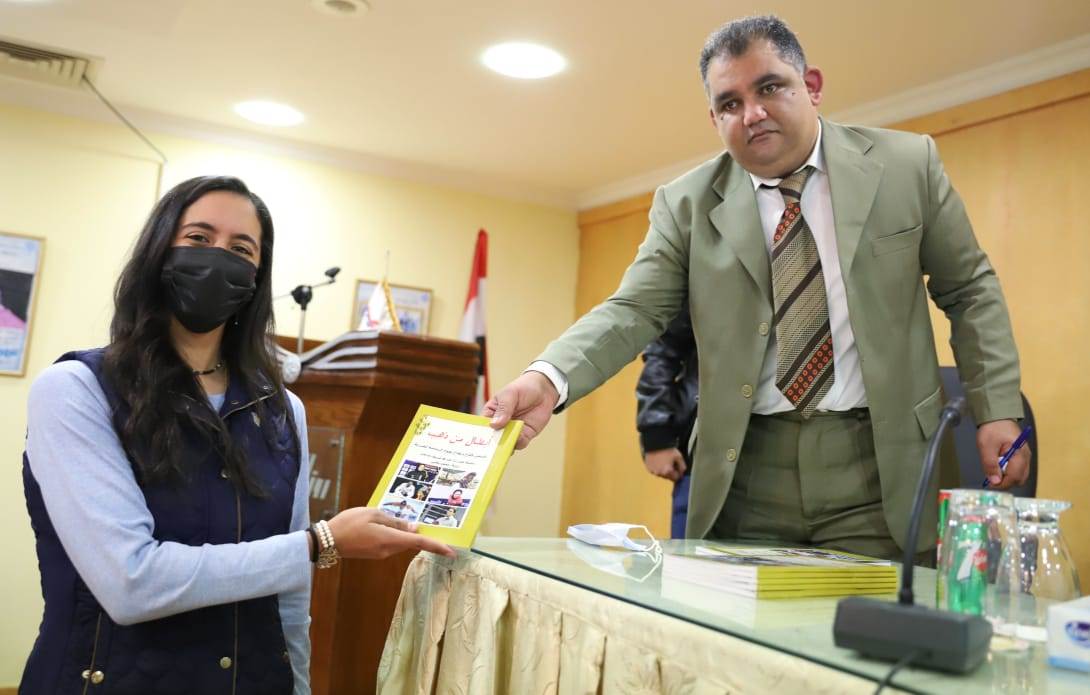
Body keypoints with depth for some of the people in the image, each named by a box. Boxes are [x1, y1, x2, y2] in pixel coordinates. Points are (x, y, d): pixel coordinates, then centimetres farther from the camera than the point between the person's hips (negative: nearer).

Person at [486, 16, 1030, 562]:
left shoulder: (905, 165, 2)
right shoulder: (686, 204, 1)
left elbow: (969, 290, 8)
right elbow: (634, 311, -6)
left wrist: (997, 411, 0)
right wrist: (548, 379, -24)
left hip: (877, 463, 0)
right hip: (746, 468, 1)